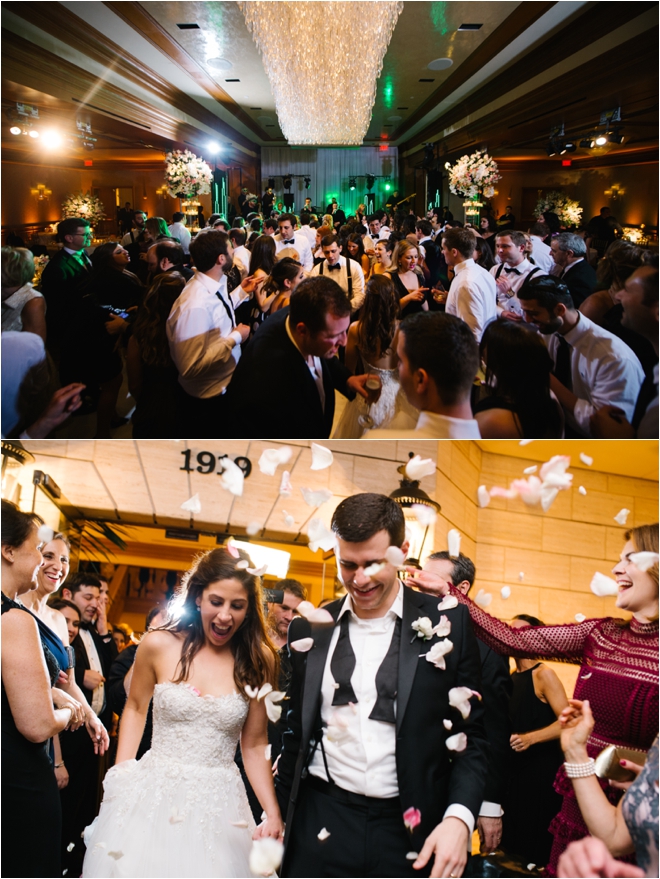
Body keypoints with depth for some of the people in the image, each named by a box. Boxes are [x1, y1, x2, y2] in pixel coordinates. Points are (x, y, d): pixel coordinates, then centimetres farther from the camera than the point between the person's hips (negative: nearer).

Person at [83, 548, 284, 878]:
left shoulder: (258, 661, -6)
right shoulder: (158, 646, -8)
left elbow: (254, 745, 0)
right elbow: (135, 709, 9)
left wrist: (273, 812, -11)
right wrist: (120, 778, 2)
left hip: (218, 804, 0)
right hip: (151, 797, 0)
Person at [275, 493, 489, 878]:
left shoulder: (449, 625, -4)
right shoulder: (309, 629, 4)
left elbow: (472, 735, -2)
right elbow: (297, 733, 12)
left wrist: (459, 818, -14)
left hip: (412, 831, -1)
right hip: (321, 826, 2)